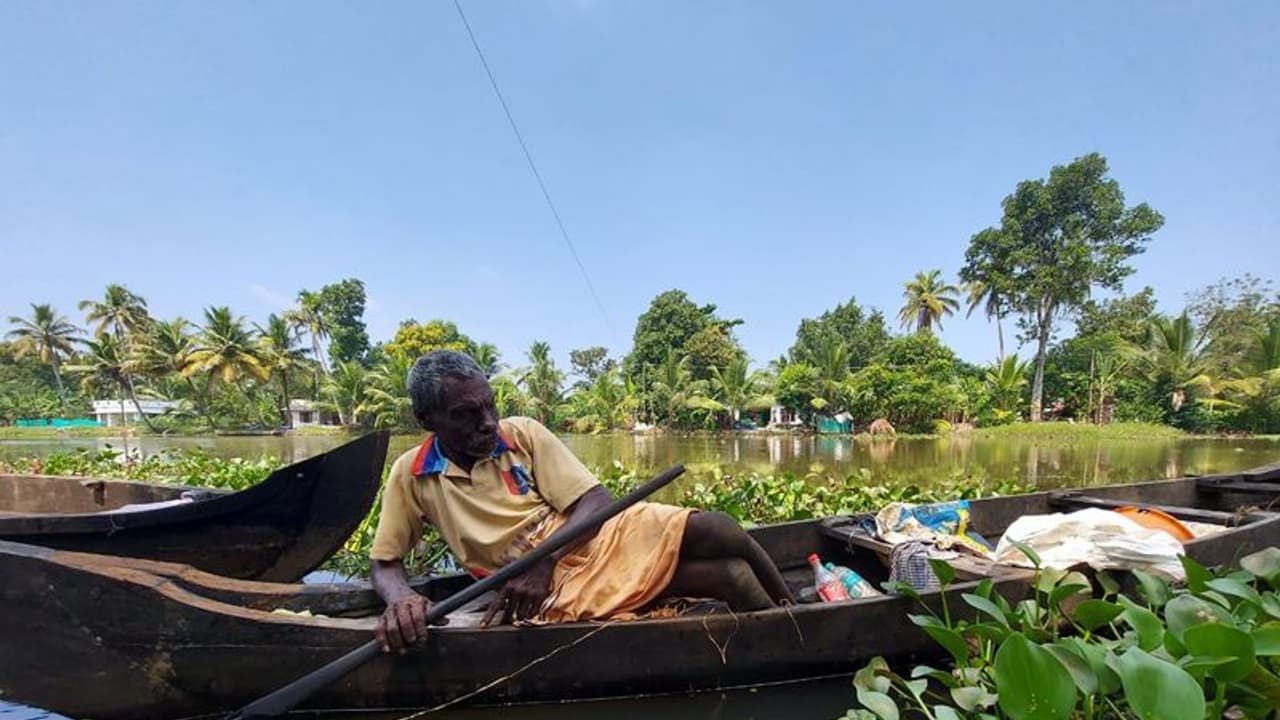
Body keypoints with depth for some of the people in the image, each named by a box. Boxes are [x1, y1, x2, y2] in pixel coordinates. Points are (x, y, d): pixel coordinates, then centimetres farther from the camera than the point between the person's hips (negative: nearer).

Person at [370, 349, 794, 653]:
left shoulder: (523, 433, -1)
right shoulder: (411, 475, -2)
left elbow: (597, 501, -4)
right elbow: (385, 565, 3)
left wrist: (543, 559, -20)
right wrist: (400, 599, -23)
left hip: (604, 537, 3)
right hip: (555, 590, -2)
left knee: (719, 531, -22)